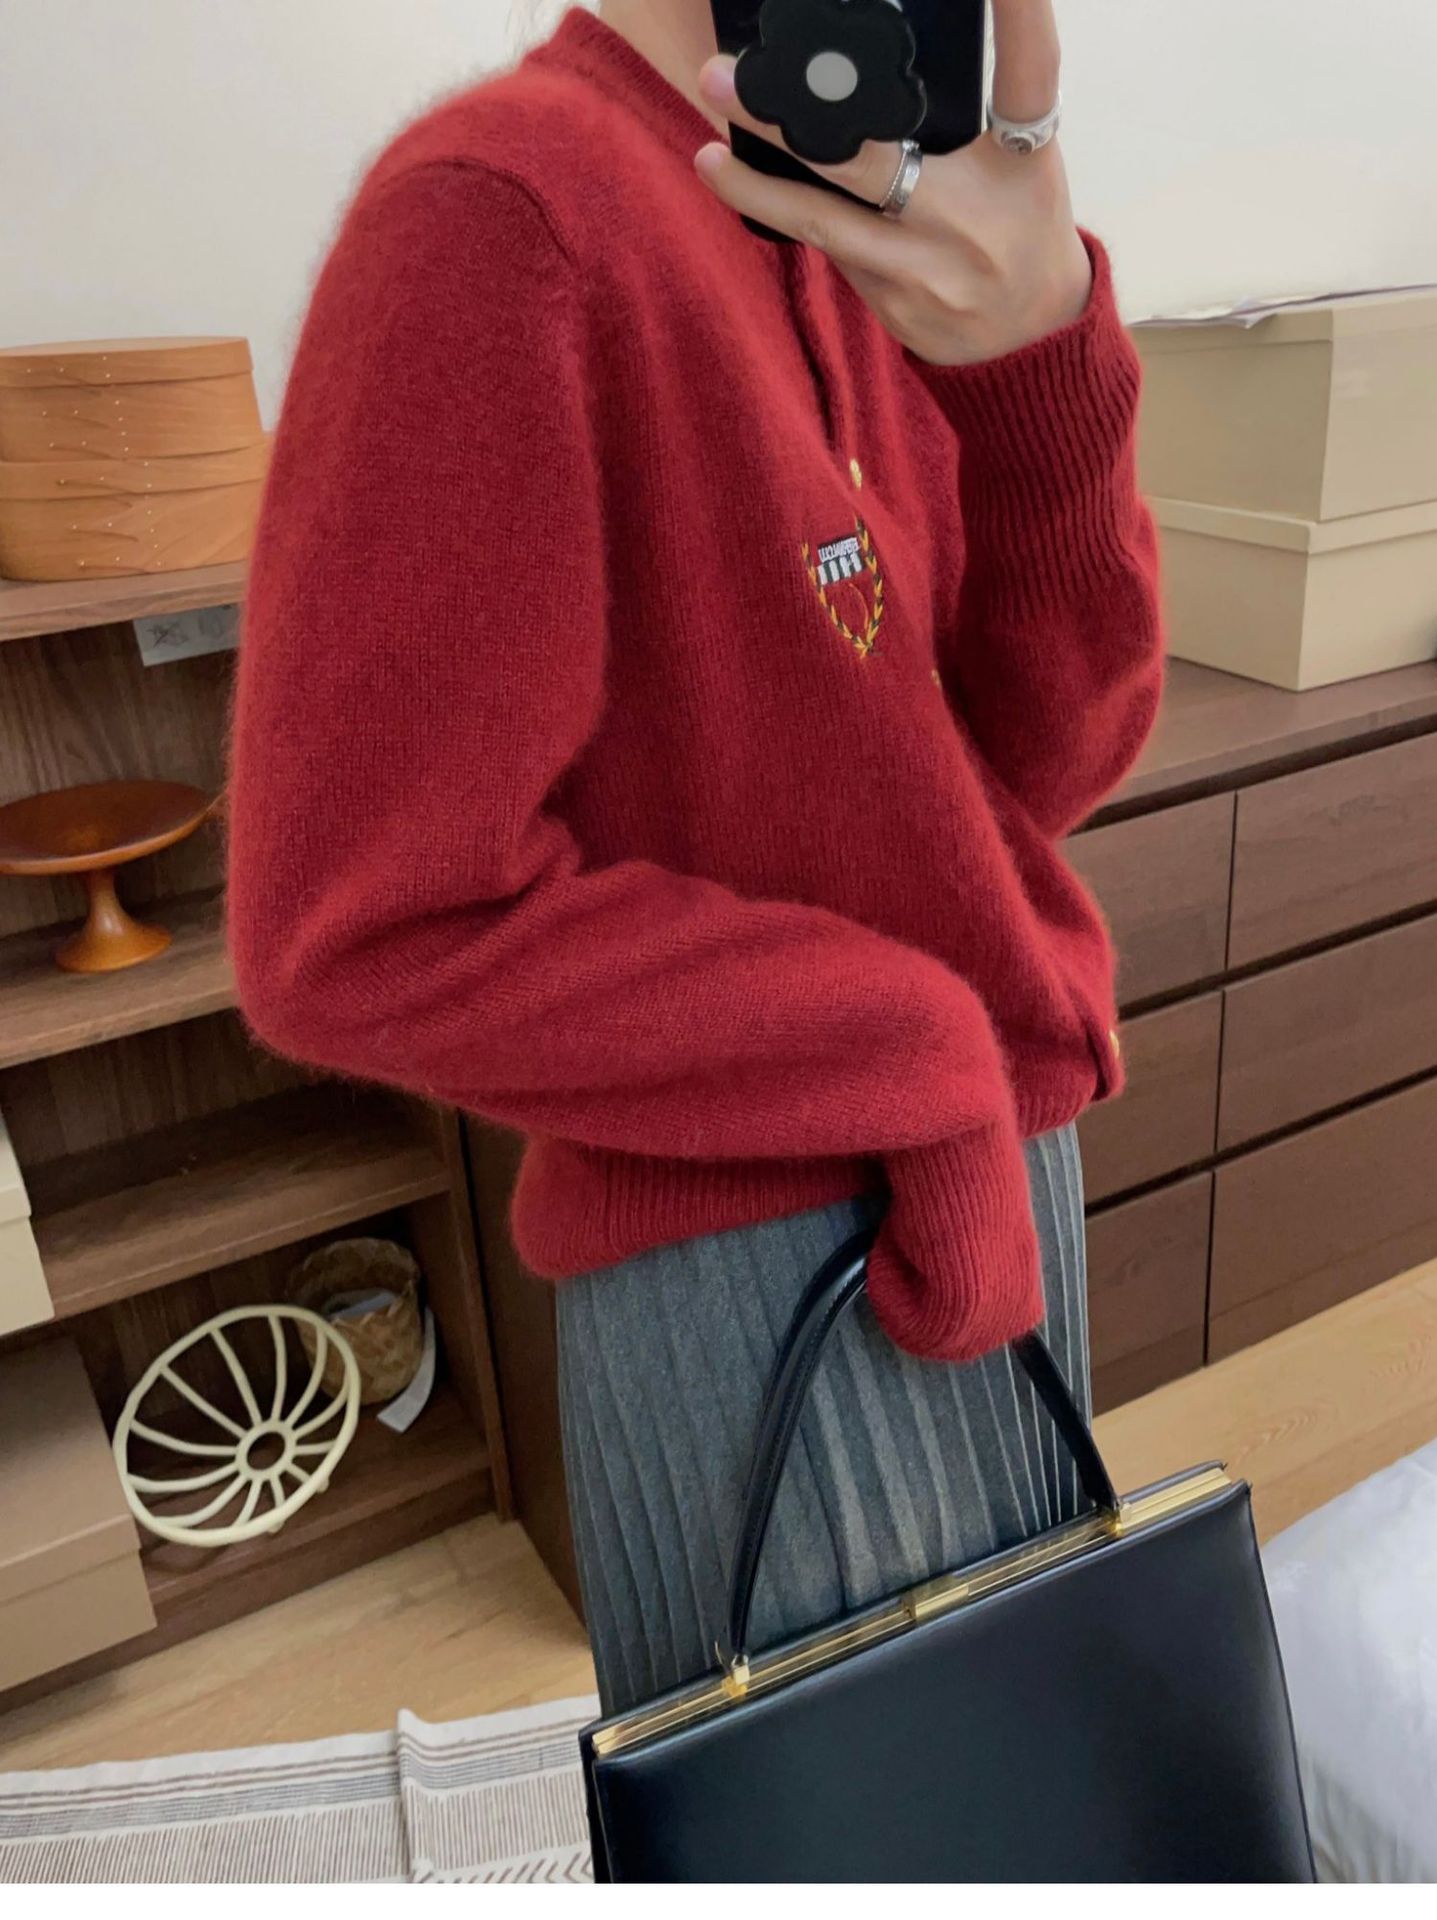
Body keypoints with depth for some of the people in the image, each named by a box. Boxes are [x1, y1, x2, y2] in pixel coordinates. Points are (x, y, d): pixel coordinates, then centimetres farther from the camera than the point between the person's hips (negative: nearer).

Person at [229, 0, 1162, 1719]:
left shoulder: (882, 261, 6)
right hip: (751, 1254, -7)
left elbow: (1051, 754, -2)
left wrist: (1037, 348, -19)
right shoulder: (496, 215, -17)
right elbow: (365, 935, -20)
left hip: (993, 1162, 8)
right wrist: (919, 1062, -16)